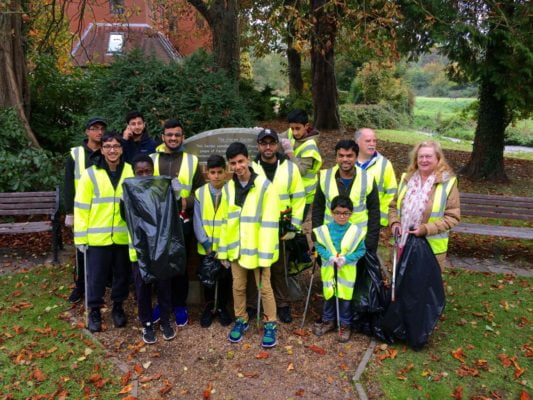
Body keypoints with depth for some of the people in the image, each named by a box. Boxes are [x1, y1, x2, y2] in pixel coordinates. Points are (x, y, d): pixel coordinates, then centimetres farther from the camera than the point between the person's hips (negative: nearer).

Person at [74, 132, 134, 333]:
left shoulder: (131, 172, 2)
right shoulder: (90, 174, -3)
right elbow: (81, 208, -2)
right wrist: (80, 237, -5)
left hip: (124, 236, 2)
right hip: (98, 237, -1)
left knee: (122, 274, 14)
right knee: (96, 276, 8)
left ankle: (118, 307, 32)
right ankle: (94, 311, 26)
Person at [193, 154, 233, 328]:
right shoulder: (200, 193, -4)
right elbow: (197, 222, -3)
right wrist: (206, 242, -10)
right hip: (206, 247, 1)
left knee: (225, 278, 13)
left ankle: (222, 307, 33)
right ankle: (209, 307, 35)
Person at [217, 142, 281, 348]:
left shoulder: (265, 186, -14)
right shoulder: (228, 188, 3)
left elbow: (269, 224, -16)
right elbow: (225, 220, 7)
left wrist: (265, 254, -17)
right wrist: (223, 249, 6)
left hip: (257, 248, -4)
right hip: (236, 248, 5)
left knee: (264, 288, 8)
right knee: (238, 286, 17)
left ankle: (270, 324, 27)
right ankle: (241, 320, 37)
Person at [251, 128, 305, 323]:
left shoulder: (290, 168, 0)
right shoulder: (250, 169, -1)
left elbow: (298, 198, 2)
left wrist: (294, 225, -1)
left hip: (280, 228, 0)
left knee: (279, 268, 10)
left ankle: (282, 305, 26)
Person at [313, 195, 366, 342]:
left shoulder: (356, 231, -12)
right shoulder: (324, 230, -9)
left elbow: (361, 250, -5)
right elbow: (318, 246, -2)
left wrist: (346, 258, -18)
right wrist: (330, 257, -18)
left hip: (347, 272, -1)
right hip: (328, 270, 1)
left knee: (345, 298, 10)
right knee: (328, 296, 16)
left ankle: (345, 325, 28)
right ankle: (328, 321, 35)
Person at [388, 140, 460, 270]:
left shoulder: (448, 182, -7)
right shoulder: (406, 179, 6)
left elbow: (453, 216, -9)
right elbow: (393, 206, 14)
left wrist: (427, 229, -20)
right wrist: (394, 222, -5)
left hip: (432, 248, -3)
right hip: (404, 245, 4)